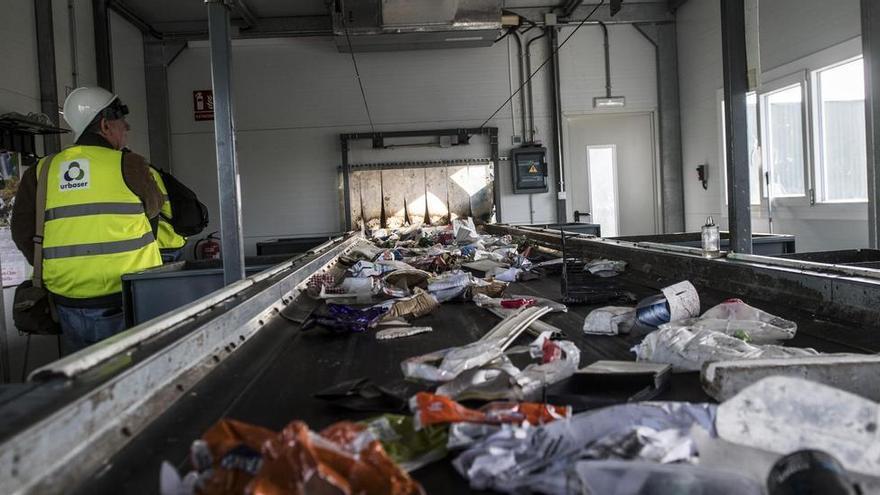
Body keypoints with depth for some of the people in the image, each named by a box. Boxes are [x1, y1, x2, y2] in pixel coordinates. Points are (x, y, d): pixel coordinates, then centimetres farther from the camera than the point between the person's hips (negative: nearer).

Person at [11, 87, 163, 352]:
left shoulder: (40, 172, 4)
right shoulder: (128, 165, -9)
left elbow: (22, 234, 7)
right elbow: (152, 207, 8)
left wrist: (56, 272, 18)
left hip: (69, 305, 5)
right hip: (123, 303, -4)